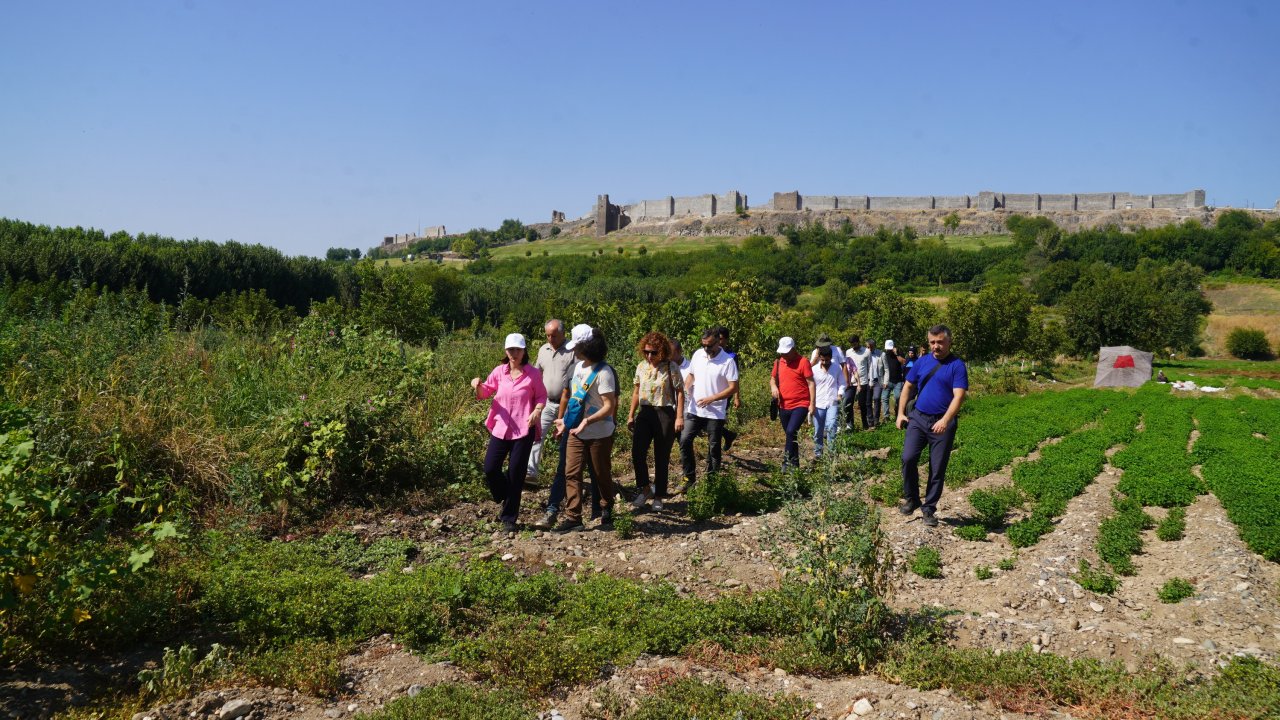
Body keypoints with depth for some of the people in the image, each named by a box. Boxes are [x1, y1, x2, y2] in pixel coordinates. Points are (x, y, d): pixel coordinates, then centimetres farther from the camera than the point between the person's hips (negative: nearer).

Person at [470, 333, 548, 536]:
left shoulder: (533, 373, -4)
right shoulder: (499, 371, 4)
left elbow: (542, 396, 3)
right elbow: (485, 393, 12)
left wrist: (537, 411, -17)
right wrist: (478, 386, -11)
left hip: (523, 430, -3)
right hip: (500, 428, 3)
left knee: (516, 474, 2)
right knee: (490, 469, -1)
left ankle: (509, 519, 15)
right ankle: (506, 499, 30)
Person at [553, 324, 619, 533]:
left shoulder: (603, 372, -19)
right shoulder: (578, 367, 7)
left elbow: (609, 406, -22)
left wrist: (587, 421, -32)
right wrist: (566, 420, 15)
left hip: (599, 434, -7)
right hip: (576, 432, 7)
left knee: (602, 475, 10)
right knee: (571, 473, -1)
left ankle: (607, 510, 32)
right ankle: (573, 517, 1)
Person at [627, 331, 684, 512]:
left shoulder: (671, 367, -9)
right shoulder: (641, 367, 6)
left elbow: (680, 392, -8)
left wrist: (679, 417, -14)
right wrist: (631, 415, 14)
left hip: (665, 414, -4)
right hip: (645, 413, 4)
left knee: (661, 457, 4)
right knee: (637, 453, -6)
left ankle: (658, 497, 17)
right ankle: (645, 489, 15)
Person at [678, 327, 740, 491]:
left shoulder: (727, 361, -13)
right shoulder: (697, 355, 2)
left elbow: (733, 388, -14)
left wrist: (711, 399, -18)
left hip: (715, 413, -4)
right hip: (695, 410, 4)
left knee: (713, 447, 7)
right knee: (684, 440, -2)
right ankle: (689, 477, 11)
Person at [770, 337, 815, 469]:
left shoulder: (803, 361, -10)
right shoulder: (778, 362, 7)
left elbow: (810, 383, -9)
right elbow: (773, 378, 20)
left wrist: (812, 404, -12)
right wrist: (773, 386, -4)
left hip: (800, 405, -6)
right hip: (784, 406, 6)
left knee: (791, 431, -22)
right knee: (790, 435, 14)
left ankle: (788, 461, -13)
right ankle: (795, 463, 26)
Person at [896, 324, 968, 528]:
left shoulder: (957, 365, -5)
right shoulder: (922, 361, 7)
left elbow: (958, 396, -15)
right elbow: (908, 387, 14)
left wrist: (945, 421, -27)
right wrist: (901, 413, 5)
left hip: (942, 423, -2)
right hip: (918, 418, 3)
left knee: (938, 469, 4)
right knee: (908, 457, -13)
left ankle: (929, 508, 18)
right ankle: (911, 498, 8)